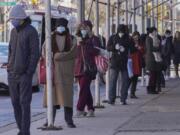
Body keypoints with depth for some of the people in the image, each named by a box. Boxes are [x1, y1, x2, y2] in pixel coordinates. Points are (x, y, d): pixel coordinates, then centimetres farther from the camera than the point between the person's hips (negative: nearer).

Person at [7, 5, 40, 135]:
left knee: (24, 103, -8)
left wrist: (29, 73, -17)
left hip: (24, 74, -7)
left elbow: (35, 53, -13)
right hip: (12, 74, 7)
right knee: (15, 102, 7)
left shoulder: (31, 31, -10)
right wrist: (9, 68, 10)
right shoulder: (14, 31, 13)